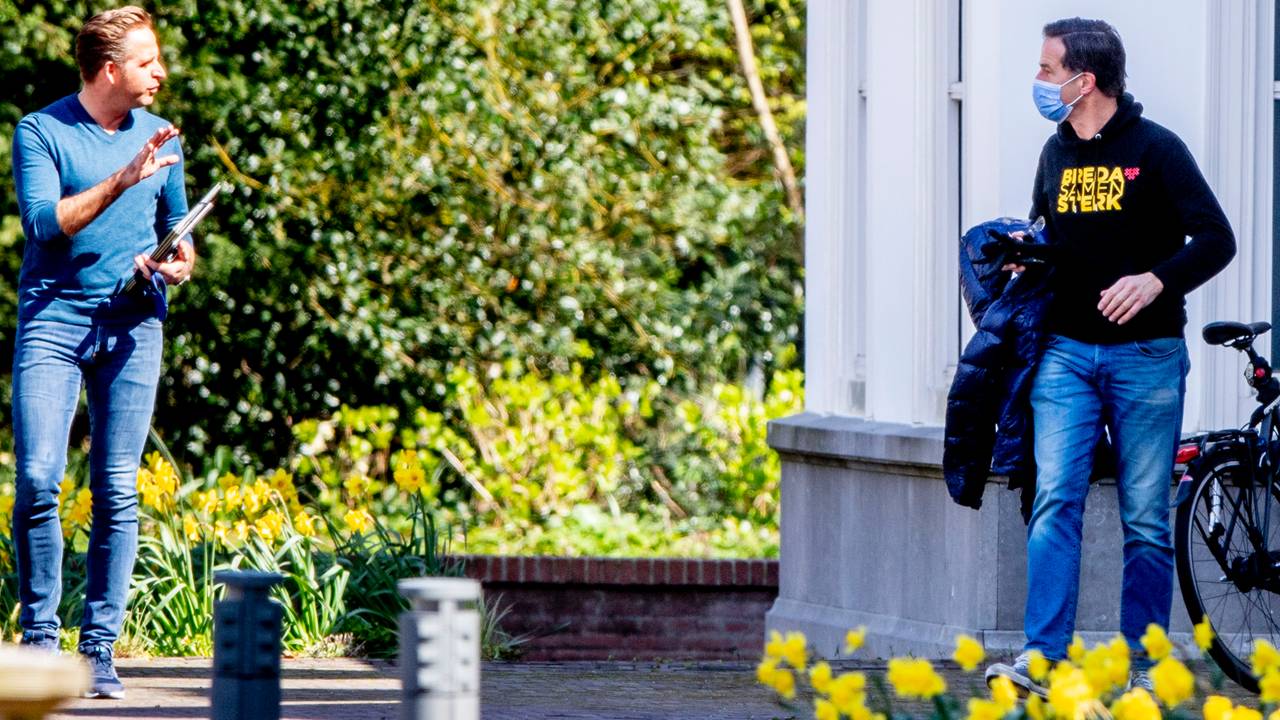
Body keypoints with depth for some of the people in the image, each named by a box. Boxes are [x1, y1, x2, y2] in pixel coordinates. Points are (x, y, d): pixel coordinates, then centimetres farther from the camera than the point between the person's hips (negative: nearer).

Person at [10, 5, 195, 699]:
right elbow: (45, 221, -13)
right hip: (52, 317, -3)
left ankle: (100, 648, 2)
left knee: (117, 492, -1)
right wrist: (124, 179, -19)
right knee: (37, 480, -13)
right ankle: (39, 638, -1)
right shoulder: (41, 132, -1)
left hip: (132, 326, 4)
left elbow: (177, 226, 25)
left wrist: (179, 261, 3)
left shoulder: (159, 137, 14)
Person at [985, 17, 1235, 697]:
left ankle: (1142, 665, 7)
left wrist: (1156, 280, -24)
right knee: (1055, 501, -10)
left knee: (1145, 519, 1)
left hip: (1145, 356, -4)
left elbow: (1216, 240, -9)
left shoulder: (1155, 149, -6)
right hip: (1066, 352, 4)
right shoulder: (1056, 154, 12)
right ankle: (1042, 660, -17)